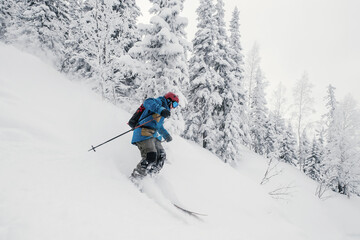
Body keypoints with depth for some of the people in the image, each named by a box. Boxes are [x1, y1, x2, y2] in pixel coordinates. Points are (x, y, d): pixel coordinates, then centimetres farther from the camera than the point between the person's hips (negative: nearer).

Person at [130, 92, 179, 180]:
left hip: (154, 136, 10)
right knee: (150, 157, -24)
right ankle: (134, 179, -18)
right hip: (144, 134, -10)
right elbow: (148, 102, -23)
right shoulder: (159, 102, 2)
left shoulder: (164, 108, 30)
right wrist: (161, 110, -36)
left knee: (161, 157, -1)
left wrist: (166, 135, 52)